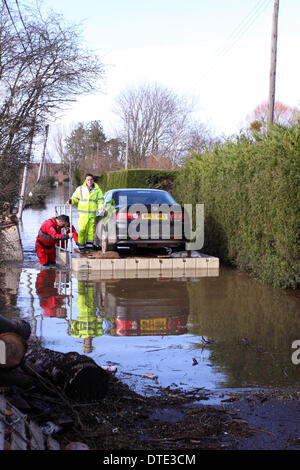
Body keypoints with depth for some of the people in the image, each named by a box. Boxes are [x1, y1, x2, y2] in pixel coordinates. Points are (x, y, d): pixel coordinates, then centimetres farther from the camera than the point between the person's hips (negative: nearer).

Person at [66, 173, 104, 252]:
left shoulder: (97, 190, 7)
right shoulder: (80, 189, 7)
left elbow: (100, 201, 10)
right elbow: (75, 198, 13)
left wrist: (101, 207, -10)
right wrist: (71, 201, -8)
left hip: (93, 214, 1)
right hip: (83, 214, -1)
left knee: (91, 230, 3)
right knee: (82, 230, -7)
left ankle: (89, 245, 13)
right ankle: (81, 246, 4)